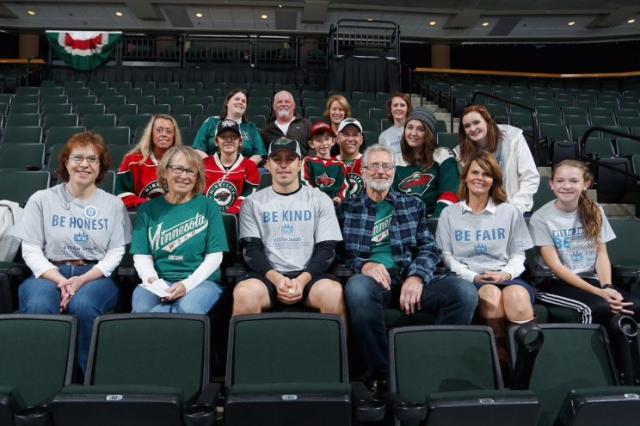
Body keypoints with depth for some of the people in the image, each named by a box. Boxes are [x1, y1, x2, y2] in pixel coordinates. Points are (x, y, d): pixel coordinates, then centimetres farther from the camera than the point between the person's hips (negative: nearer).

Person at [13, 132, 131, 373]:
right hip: (49, 273, 1)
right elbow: (30, 250, 3)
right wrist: (60, 281, -13)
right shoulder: (42, 199, 9)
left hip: (95, 275, 0)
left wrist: (82, 280, -13)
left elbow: (116, 252, 3)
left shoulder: (113, 204, 10)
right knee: (38, 306, -34)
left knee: (82, 305, -35)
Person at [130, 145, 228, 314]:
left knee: (188, 310, -35)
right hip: (158, 282, 2)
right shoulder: (148, 209, 12)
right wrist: (152, 279, -15)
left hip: (200, 280, -1)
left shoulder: (208, 206, 6)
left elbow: (214, 256, 0)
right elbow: (141, 255, 6)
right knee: (142, 310, -32)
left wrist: (187, 284, -14)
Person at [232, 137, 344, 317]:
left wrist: (302, 279, -13)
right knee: (244, 292, -33)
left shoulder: (320, 200, 11)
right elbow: (251, 249, 4)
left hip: (309, 275, 0)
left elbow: (327, 248, 5)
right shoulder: (253, 202, 12)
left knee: (334, 292, -33)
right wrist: (276, 278, -14)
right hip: (268, 275, 0)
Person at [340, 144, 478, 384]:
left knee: (464, 290, -26)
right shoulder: (347, 209, 17)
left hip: (410, 278, 2)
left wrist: (417, 276, -9)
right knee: (357, 287, -40)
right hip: (371, 277, -2)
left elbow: (429, 248, 12)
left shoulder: (413, 205, 22)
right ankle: (381, 373, -20)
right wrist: (363, 265, -14)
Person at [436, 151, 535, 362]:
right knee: (491, 294, -37)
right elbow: (446, 255, 7)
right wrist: (473, 276, -9)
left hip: (505, 277, 1)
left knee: (517, 296, -37)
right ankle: (501, 352, -20)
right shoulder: (449, 213, 15)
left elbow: (518, 253, 14)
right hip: (468, 279, -1)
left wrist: (506, 274, -8)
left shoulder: (510, 212, 18)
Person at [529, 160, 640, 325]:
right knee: (601, 307, -31)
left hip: (590, 279, 4)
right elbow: (555, 266, -12)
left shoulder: (594, 211, 6)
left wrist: (607, 286, -16)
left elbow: (601, 253, 4)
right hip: (556, 283, -4)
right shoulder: (541, 218, -9)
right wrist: (598, 291, -20)